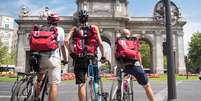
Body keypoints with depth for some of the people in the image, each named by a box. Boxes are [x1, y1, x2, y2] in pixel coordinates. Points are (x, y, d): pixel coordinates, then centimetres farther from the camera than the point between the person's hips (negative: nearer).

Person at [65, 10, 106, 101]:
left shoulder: (75, 29, 7)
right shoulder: (94, 28, 5)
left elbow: (66, 40, -8)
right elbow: (100, 43, -3)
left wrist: (71, 53, 1)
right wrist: (103, 56, 6)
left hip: (78, 59, 0)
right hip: (92, 58, 0)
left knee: (81, 84, 3)